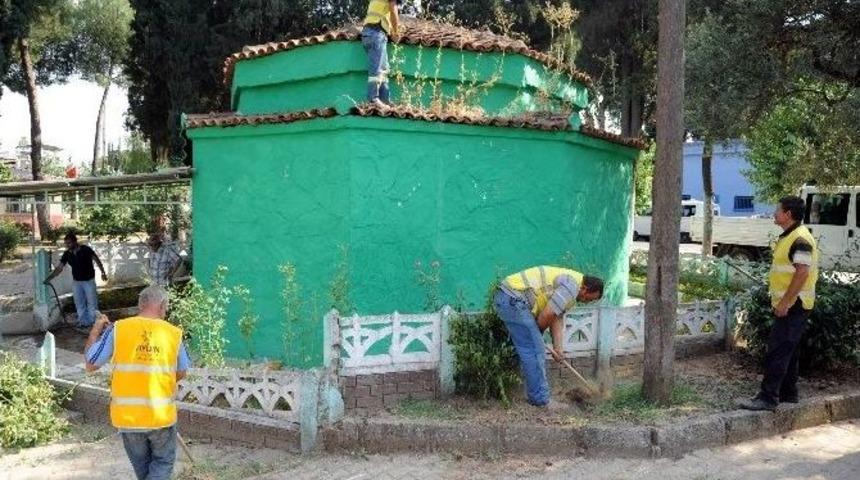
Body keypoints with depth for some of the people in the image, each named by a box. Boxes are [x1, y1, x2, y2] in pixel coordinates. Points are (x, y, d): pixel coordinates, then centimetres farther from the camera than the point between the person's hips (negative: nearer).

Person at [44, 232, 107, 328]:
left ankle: (93, 322, 10)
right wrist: (49, 278, -10)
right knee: (79, 303, 8)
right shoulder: (67, 254, -4)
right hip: (76, 282, 5)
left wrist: (103, 272, -11)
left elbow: (97, 260, -8)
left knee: (92, 302, 1)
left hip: (89, 280, -4)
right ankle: (83, 322, 18)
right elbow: (59, 268, -2)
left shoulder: (86, 250, -16)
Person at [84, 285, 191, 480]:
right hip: (161, 414, -1)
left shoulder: (117, 329, -7)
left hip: (127, 415, 1)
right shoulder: (174, 334, -4)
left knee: (141, 464, 22)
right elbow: (181, 373, 8)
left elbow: (90, 364, 1)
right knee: (163, 461, 18)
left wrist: (95, 330, 13)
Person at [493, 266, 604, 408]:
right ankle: (541, 400, 0)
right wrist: (537, 333, 2)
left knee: (534, 349, 17)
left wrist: (558, 347, 7)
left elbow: (557, 319, 16)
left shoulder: (568, 289, 18)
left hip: (508, 298, 11)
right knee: (534, 350, -6)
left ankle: (536, 395, 25)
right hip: (512, 299, -11)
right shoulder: (571, 286, -15)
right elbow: (547, 315, -16)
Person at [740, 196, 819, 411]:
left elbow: (802, 273, -24)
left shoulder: (800, 239, -18)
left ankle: (768, 397, -9)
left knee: (777, 351, -10)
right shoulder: (788, 237, 15)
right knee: (787, 351, 16)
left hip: (793, 305, -11)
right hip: (787, 304, 11)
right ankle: (788, 393, 26)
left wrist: (785, 301, -24)